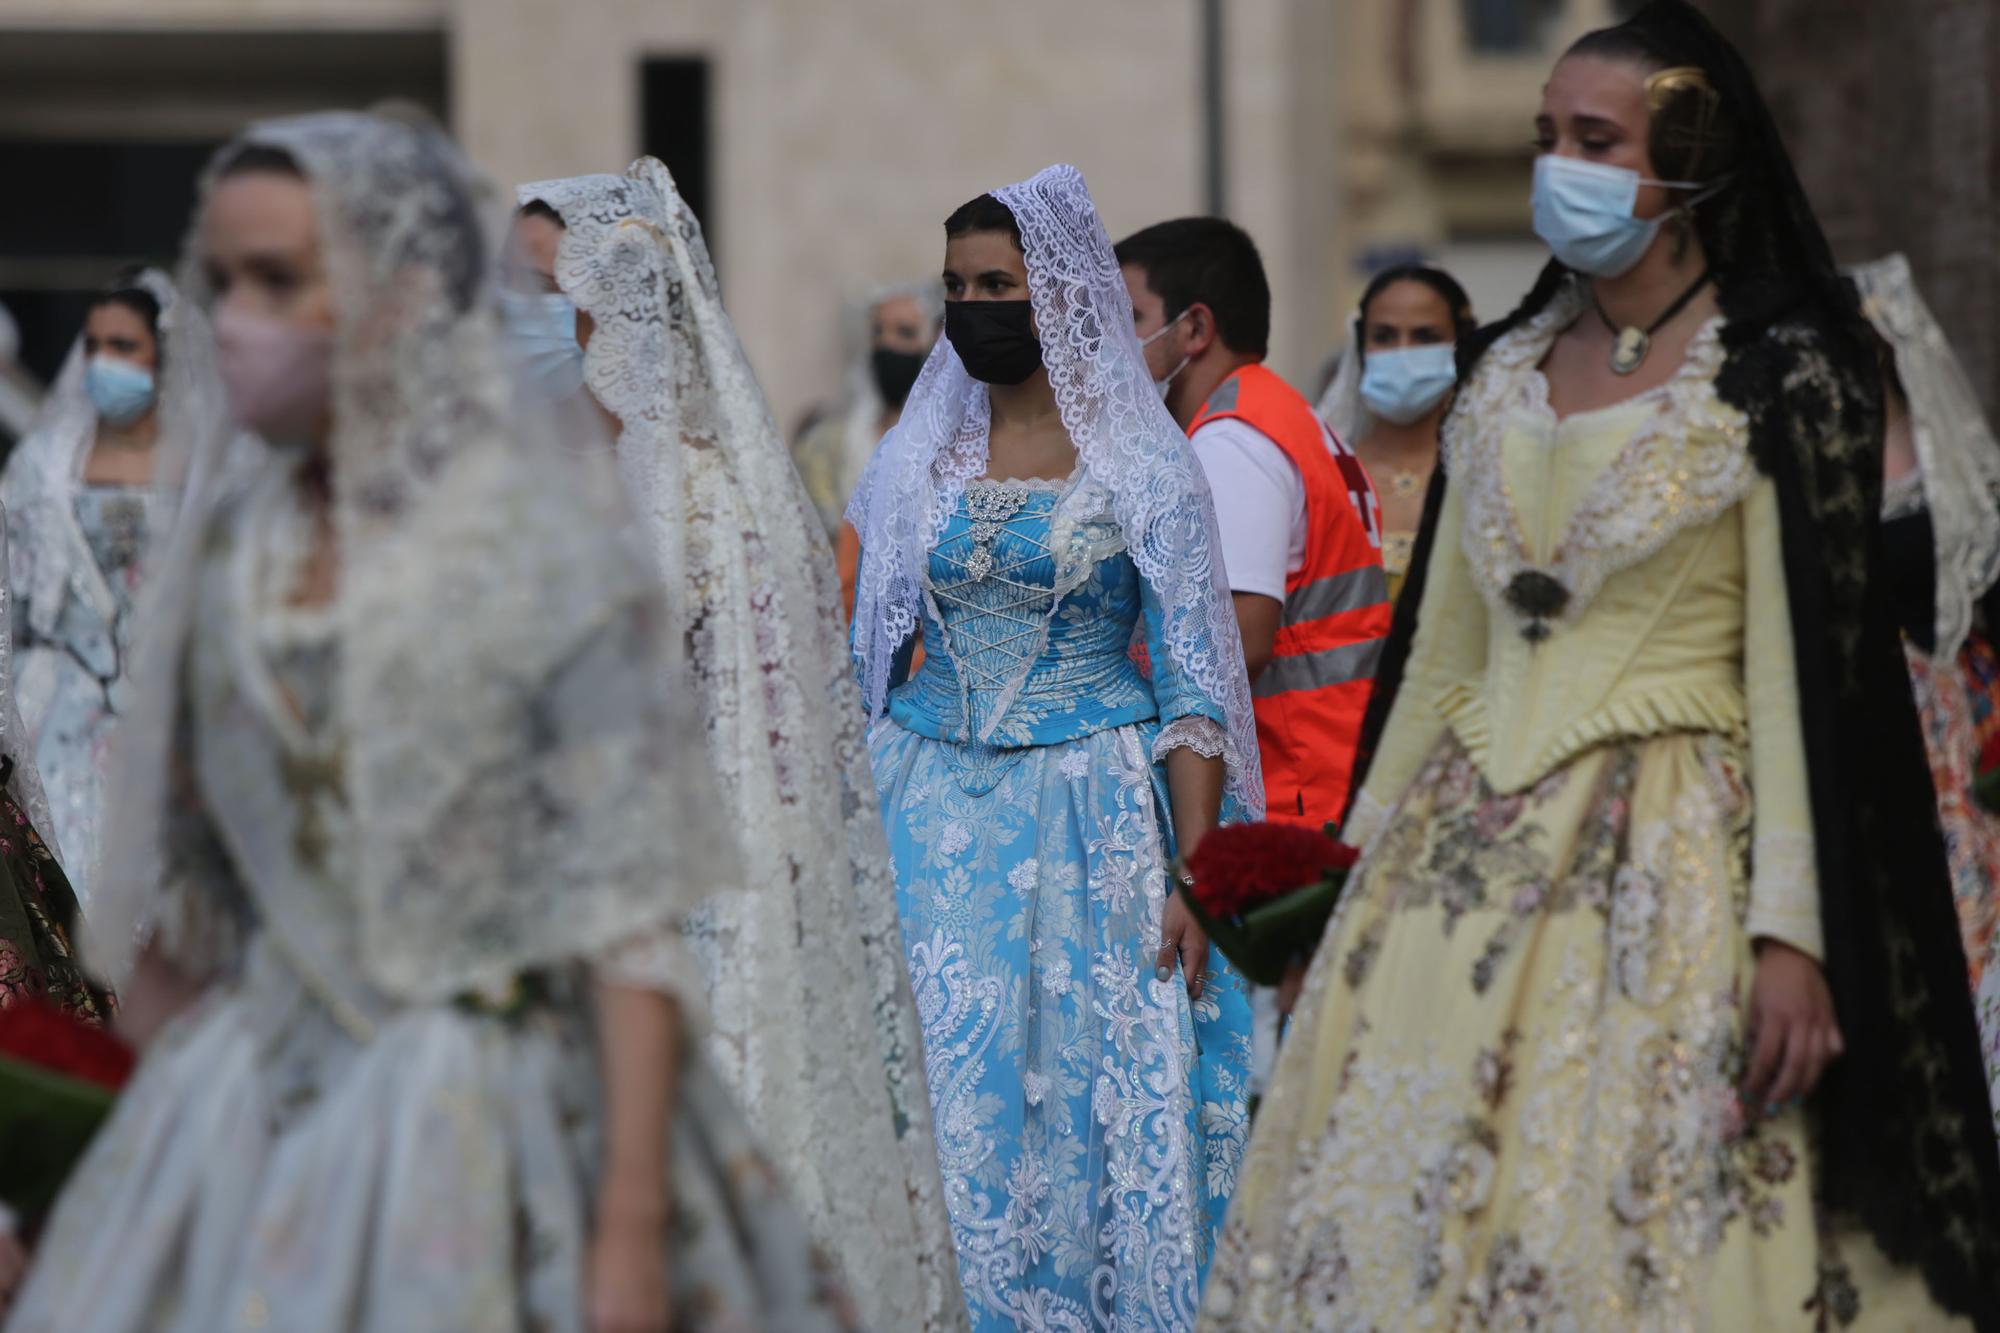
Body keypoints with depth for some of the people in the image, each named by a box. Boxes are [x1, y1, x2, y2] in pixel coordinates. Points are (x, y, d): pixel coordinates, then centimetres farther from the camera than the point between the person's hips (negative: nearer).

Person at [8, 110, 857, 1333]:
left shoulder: (547, 553, -10)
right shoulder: (228, 541, 6)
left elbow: (629, 921, -12)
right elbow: (171, 895, 12)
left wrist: (633, 1225, -17)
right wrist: (160, 1153, 10)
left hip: (487, 1128, -5)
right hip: (252, 1126, 5)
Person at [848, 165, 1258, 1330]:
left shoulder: (1139, 465, -2)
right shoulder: (918, 457, 8)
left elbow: (1192, 684, -4)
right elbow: (866, 654, 12)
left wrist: (1191, 875, -11)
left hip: (1092, 818, -3)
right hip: (937, 807, 3)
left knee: (1099, 1101, -2)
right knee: (953, 1090, -1)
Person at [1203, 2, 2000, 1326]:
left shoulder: (1781, 378, -6)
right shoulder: (1509, 365, 12)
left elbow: (1802, 667, -10)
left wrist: (1792, 932, -15)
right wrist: (1375, 857, 14)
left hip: (1669, 859, -6)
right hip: (1471, 853, 6)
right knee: (1403, 1215, 2)